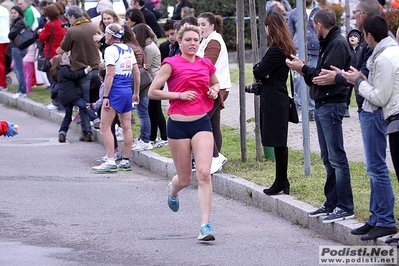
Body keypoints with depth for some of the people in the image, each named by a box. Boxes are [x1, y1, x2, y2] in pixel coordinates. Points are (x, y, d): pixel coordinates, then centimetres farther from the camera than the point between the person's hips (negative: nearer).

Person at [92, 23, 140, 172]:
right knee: (127, 127, 9)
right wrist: (136, 93, 23)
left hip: (115, 91, -8)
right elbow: (136, 72, 15)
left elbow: (110, 74, -16)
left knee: (105, 127, -5)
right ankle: (126, 161, 13)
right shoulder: (129, 50, 12)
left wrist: (105, 96, -15)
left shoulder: (111, 50, -10)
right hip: (127, 91, 8)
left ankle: (110, 162, -11)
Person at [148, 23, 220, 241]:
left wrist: (214, 90, 6)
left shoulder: (206, 65, 8)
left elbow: (215, 83, 29)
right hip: (178, 125, -2)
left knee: (204, 174, -14)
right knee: (185, 179, 8)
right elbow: (152, 92, -7)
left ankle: (206, 225, -14)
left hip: (202, 123, 2)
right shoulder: (172, 64, -5)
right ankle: (172, 190, 47)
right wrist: (179, 95, -15)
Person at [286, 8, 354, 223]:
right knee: (328, 159, 14)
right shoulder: (327, 44, 17)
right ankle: (331, 203, 20)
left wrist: (303, 69, -10)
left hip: (332, 106, -10)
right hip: (322, 106, 10)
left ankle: (345, 207, -6)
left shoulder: (337, 44, -13)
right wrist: (303, 70, 6)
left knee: (337, 158, -8)